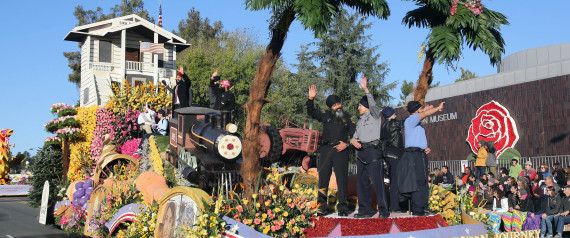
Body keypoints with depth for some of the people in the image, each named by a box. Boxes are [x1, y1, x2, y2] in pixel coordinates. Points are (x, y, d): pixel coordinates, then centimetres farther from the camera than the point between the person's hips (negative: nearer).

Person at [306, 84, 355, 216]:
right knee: (323, 178, 0)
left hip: (340, 151, -1)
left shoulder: (347, 118, 12)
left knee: (342, 179, -4)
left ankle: (342, 207, 2)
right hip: (326, 150, 1)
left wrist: (346, 144, -5)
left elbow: (354, 134, 10)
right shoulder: (326, 116, 14)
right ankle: (322, 206, 5)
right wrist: (311, 98, 3)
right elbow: (312, 113, 15)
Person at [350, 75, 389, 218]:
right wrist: (353, 141, -6)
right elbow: (355, 136, 19)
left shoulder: (375, 116, 4)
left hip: (373, 151, -8)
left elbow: (373, 105, -16)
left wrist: (366, 90, -27)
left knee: (377, 182, -11)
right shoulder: (360, 121, 24)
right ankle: (365, 209, 11)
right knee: (362, 182, 6)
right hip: (361, 153, 8)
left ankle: (383, 210, -8)